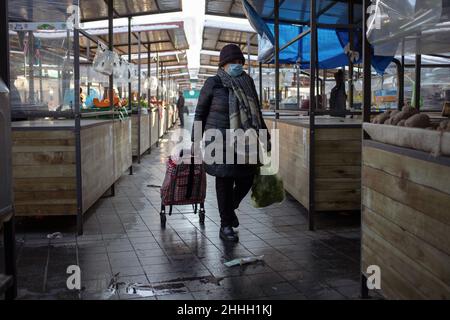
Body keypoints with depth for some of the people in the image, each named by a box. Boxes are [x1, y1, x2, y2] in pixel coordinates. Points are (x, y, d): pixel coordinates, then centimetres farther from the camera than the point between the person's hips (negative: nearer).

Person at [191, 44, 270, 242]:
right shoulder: (213, 84, -4)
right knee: (225, 181, 0)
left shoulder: (247, 82, 9)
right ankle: (226, 226, 12)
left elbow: (256, 111, 16)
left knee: (247, 178, 5)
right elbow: (200, 112, 0)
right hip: (220, 141, -4)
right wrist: (196, 140, -1)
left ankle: (230, 207, 35)